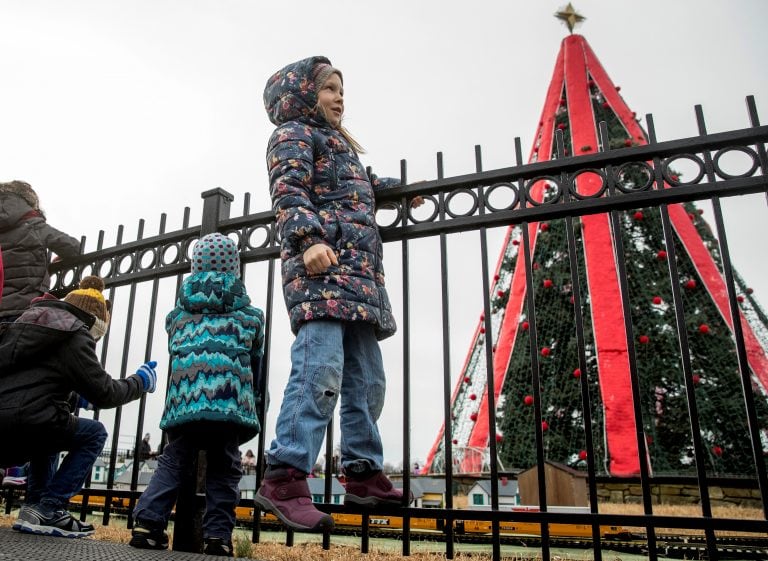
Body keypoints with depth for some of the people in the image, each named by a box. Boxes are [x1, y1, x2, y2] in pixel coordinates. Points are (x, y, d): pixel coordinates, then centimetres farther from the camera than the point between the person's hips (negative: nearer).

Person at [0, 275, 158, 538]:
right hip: (22, 423, -9)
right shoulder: (75, 334, -1)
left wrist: (76, 399, 37)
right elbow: (104, 394, -2)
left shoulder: (28, 321, 25)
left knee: (50, 430, 35)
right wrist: (140, 382, 15)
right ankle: (47, 510, 3)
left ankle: (34, 506, 23)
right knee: (94, 434, 12)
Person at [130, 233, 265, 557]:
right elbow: (256, 363, 25)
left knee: (173, 462, 16)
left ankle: (147, 521, 5)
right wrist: (252, 399, 39)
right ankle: (218, 536, 3)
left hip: (184, 396, 2)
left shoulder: (177, 313, 22)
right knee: (223, 469, 8)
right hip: (230, 400, -2)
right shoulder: (250, 315, 17)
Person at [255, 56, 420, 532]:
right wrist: (309, 238, -25)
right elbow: (289, 193, -9)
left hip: (359, 271, 9)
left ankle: (365, 474, 11)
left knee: (367, 378, 5)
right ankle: (285, 477, -22)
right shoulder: (294, 133, 9)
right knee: (321, 367, -23)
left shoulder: (339, 144, 34)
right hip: (321, 263, -9)